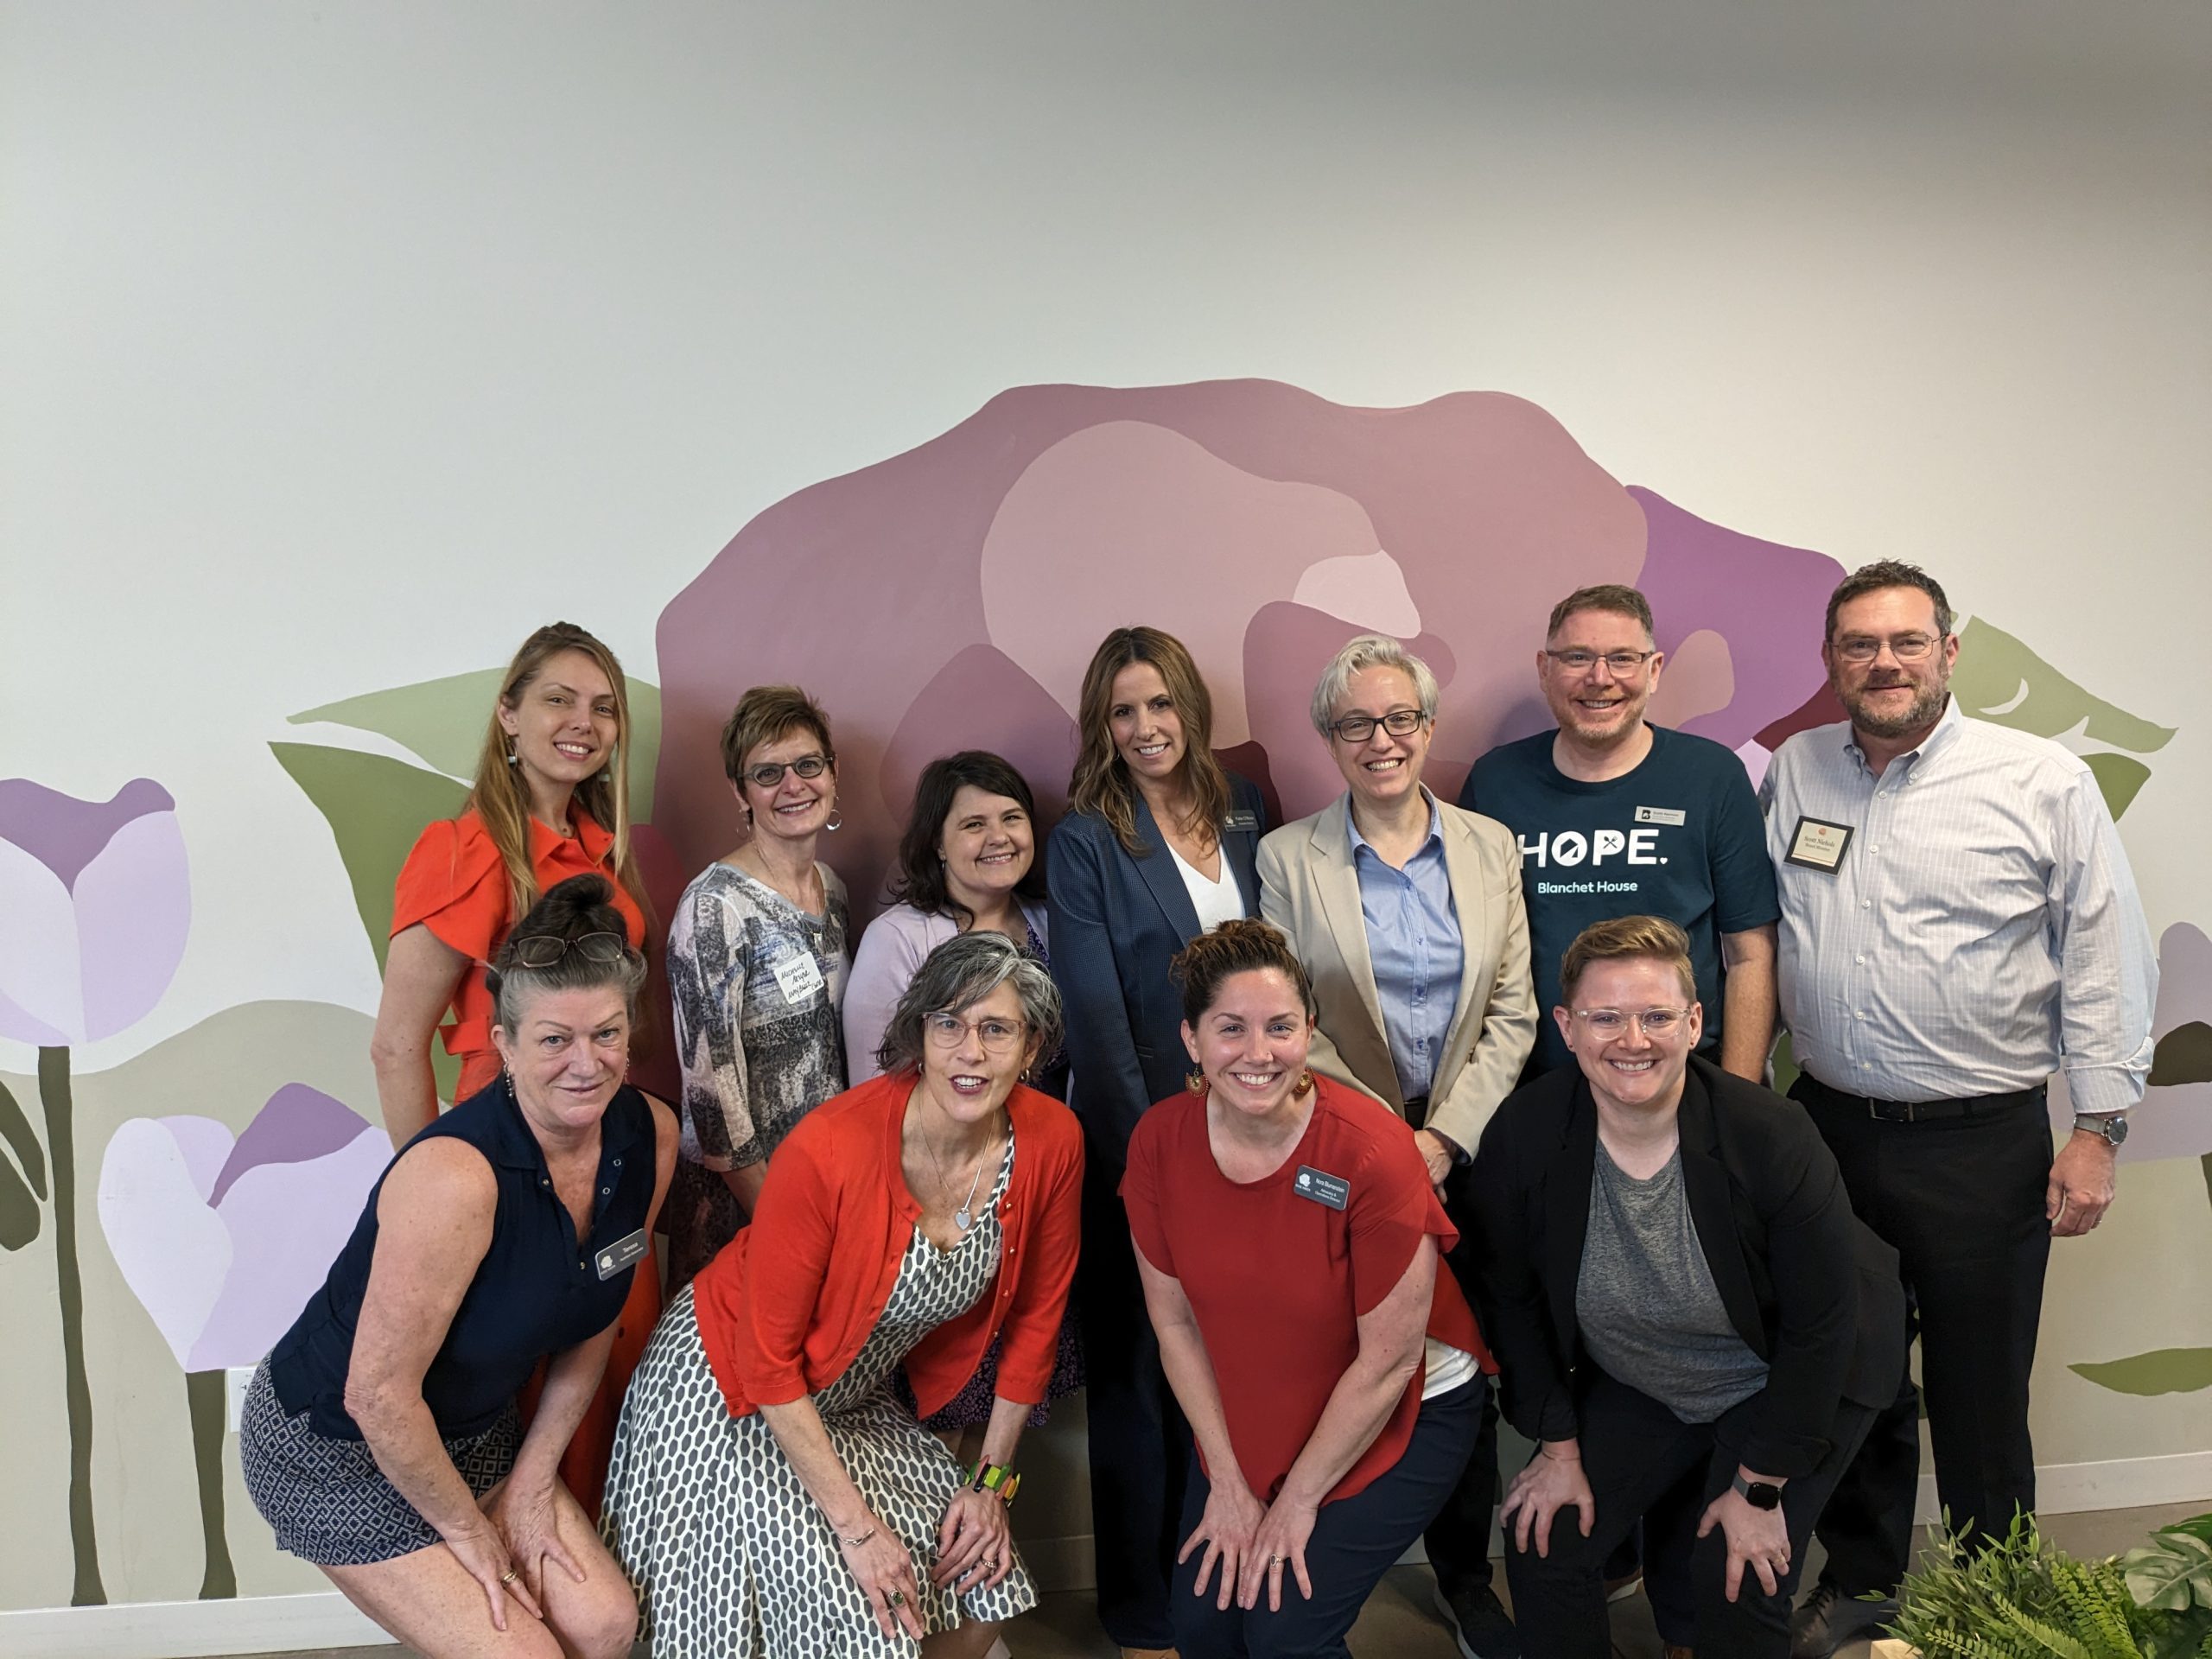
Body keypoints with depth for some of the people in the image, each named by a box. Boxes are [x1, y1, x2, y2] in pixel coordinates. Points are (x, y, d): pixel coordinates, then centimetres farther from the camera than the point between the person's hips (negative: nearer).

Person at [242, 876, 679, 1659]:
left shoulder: (650, 1137, -13)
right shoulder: (457, 1176, -34)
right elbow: (378, 1395, -27)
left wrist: (531, 1482, 1)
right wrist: (468, 1530, -13)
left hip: (476, 1429, 6)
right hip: (334, 1448, -6)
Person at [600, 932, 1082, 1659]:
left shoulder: (1051, 1142, -16)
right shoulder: (830, 1150, -31)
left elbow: (1034, 1316, -2)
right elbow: (768, 1360, -22)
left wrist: (991, 1481, 0)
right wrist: (856, 1525, -20)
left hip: (854, 1399, 5)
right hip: (728, 1395, -5)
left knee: (984, 1594, -1)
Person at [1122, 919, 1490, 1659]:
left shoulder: (1372, 1151, -29)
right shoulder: (1159, 1142, -16)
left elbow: (1388, 1361, -20)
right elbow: (1176, 1320, -5)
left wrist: (1298, 1500, -12)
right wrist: (1228, 1481, -5)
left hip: (1402, 1416, -4)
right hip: (1246, 1422, 4)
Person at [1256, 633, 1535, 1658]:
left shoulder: (1490, 847, 5)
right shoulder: (1288, 857, -1)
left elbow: (1513, 1013, 2)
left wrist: (1444, 1135, -8)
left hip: (1467, 1149, 2)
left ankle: (1465, 1577, 26)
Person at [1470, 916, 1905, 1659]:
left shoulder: (1772, 1139, -29)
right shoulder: (1520, 1137, -22)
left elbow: (1821, 1326, -18)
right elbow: (1513, 1297, -6)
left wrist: (1760, 1487, -13)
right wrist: (1558, 1446, -2)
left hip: (1786, 1385, -3)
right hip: (1631, 1388, 3)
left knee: (1737, 1579, -12)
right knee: (1541, 1548, -4)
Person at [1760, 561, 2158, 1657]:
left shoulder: (2045, 782, -5)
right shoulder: (1790, 773, 4)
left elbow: (2108, 960, -4)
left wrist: (2098, 1129, -7)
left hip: (1982, 1144, -3)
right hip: (1827, 1128, 3)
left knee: (1979, 1402, 9)